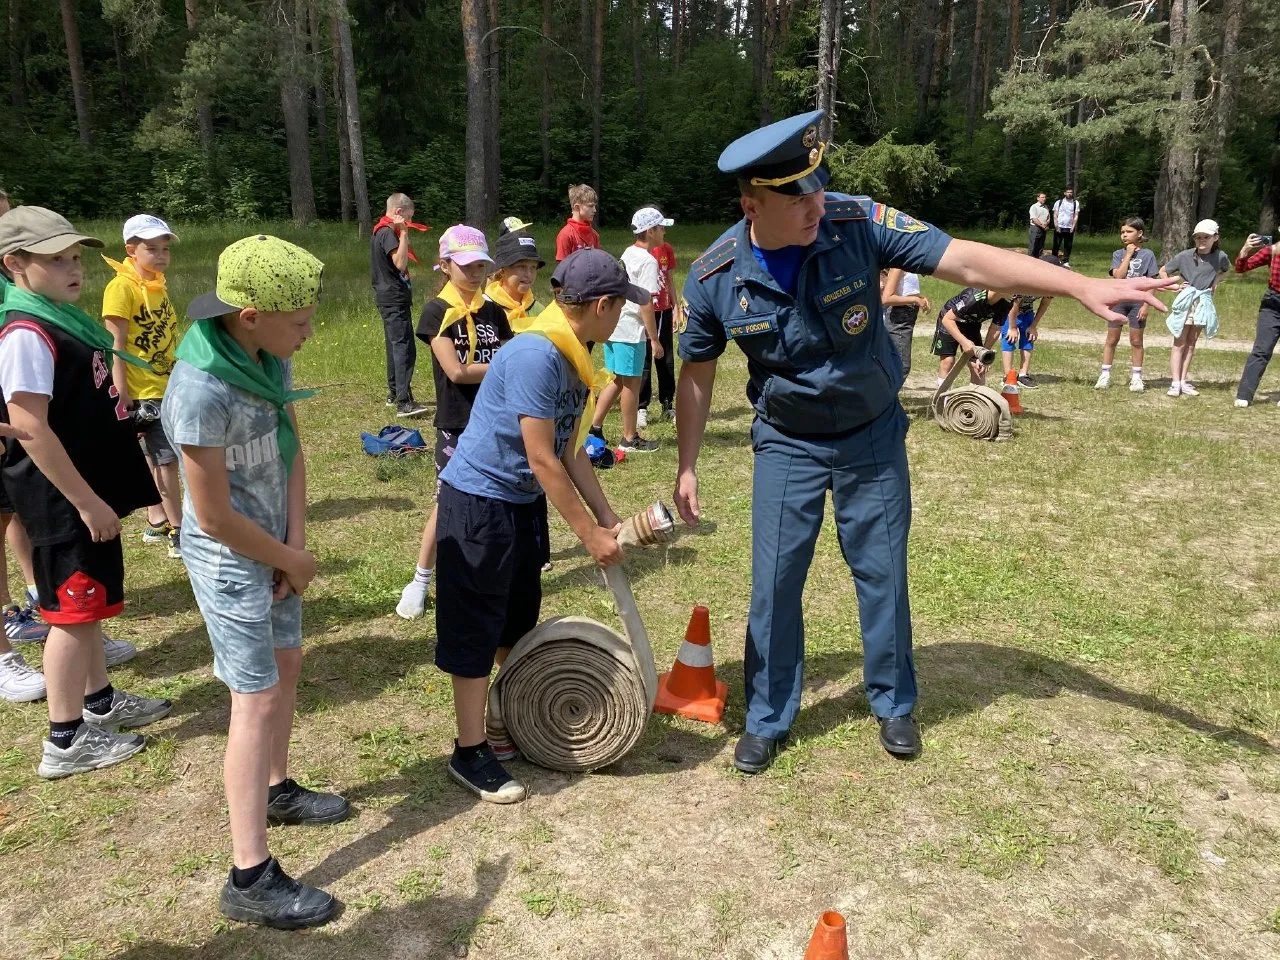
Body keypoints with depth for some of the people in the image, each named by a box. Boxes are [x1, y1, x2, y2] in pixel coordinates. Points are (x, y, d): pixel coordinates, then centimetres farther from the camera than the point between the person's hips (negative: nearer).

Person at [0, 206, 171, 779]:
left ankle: (100, 703, 35)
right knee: (72, 609, 0)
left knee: (87, 603, 19)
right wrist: (88, 502, -23)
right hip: (65, 500, -9)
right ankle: (66, 741, 12)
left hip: (87, 489, 9)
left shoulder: (62, 319, 9)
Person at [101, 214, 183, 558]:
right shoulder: (121, 288, -13)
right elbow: (116, 346, -16)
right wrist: (121, 395, -19)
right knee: (166, 459, -6)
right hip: (144, 391, -8)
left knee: (158, 458, 16)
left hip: (167, 387, 8)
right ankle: (178, 533, 0)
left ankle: (156, 523, 27)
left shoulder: (158, 284, 10)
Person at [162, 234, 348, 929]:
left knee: (286, 663, 21)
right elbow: (215, 518, -24)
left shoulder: (270, 357, -6)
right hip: (229, 556, -8)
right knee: (258, 701, -4)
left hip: (274, 543, 8)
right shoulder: (201, 389, -30)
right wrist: (292, 560, -10)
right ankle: (251, 878, 5)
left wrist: (295, 543, -7)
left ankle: (276, 790, 43)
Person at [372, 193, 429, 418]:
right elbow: (400, 263, -23)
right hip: (395, 298, -11)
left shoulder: (381, 231, 17)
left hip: (389, 298, 11)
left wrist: (402, 233, 23)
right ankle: (404, 402, -20)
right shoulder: (388, 232, -14)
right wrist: (403, 233, -21)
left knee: (396, 346, 17)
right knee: (405, 348, -15)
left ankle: (394, 393, 25)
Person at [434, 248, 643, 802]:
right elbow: (543, 460, -24)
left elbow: (569, 452, 8)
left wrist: (609, 519, 5)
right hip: (478, 501, -9)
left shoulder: (574, 358, 3)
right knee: (475, 629, 1)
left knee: (520, 620, 20)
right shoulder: (535, 355, -26)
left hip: (522, 502, 10)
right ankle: (470, 752, 14)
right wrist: (590, 535, -17)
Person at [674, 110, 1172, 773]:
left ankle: (894, 705, 33)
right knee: (774, 583, 3)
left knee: (883, 575, 10)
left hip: (872, 437, 0)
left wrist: (1082, 286, -32)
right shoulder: (713, 277, -16)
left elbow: (966, 261, -23)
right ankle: (768, 720, 23)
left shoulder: (858, 223, -21)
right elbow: (696, 374, -3)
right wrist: (687, 468, 1)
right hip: (787, 446, 0)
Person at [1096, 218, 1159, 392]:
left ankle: (1136, 377, 14)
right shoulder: (1118, 254, 4)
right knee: (1111, 339, 5)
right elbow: (1118, 276, -12)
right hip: (1118, 300, 2)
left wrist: (1146, 305, -9)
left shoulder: (1147, 255, -1)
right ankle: (1105, 375, 10)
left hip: (1138, 302, -2)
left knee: (1136, 340, 6)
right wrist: (1128, 255, -11)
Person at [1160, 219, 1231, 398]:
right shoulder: (1185, 256, -9)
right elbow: (1163, 271, 2)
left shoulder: (1219, 256, -3)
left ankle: (1183, 382, 13)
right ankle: (1175, 383, -2)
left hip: (1203, 303, 3)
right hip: (1186, 301, -3)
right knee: (1180, 343, -1)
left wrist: (1216, 280, 3)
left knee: (1191, 343, 9)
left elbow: (1227, 269, 20)